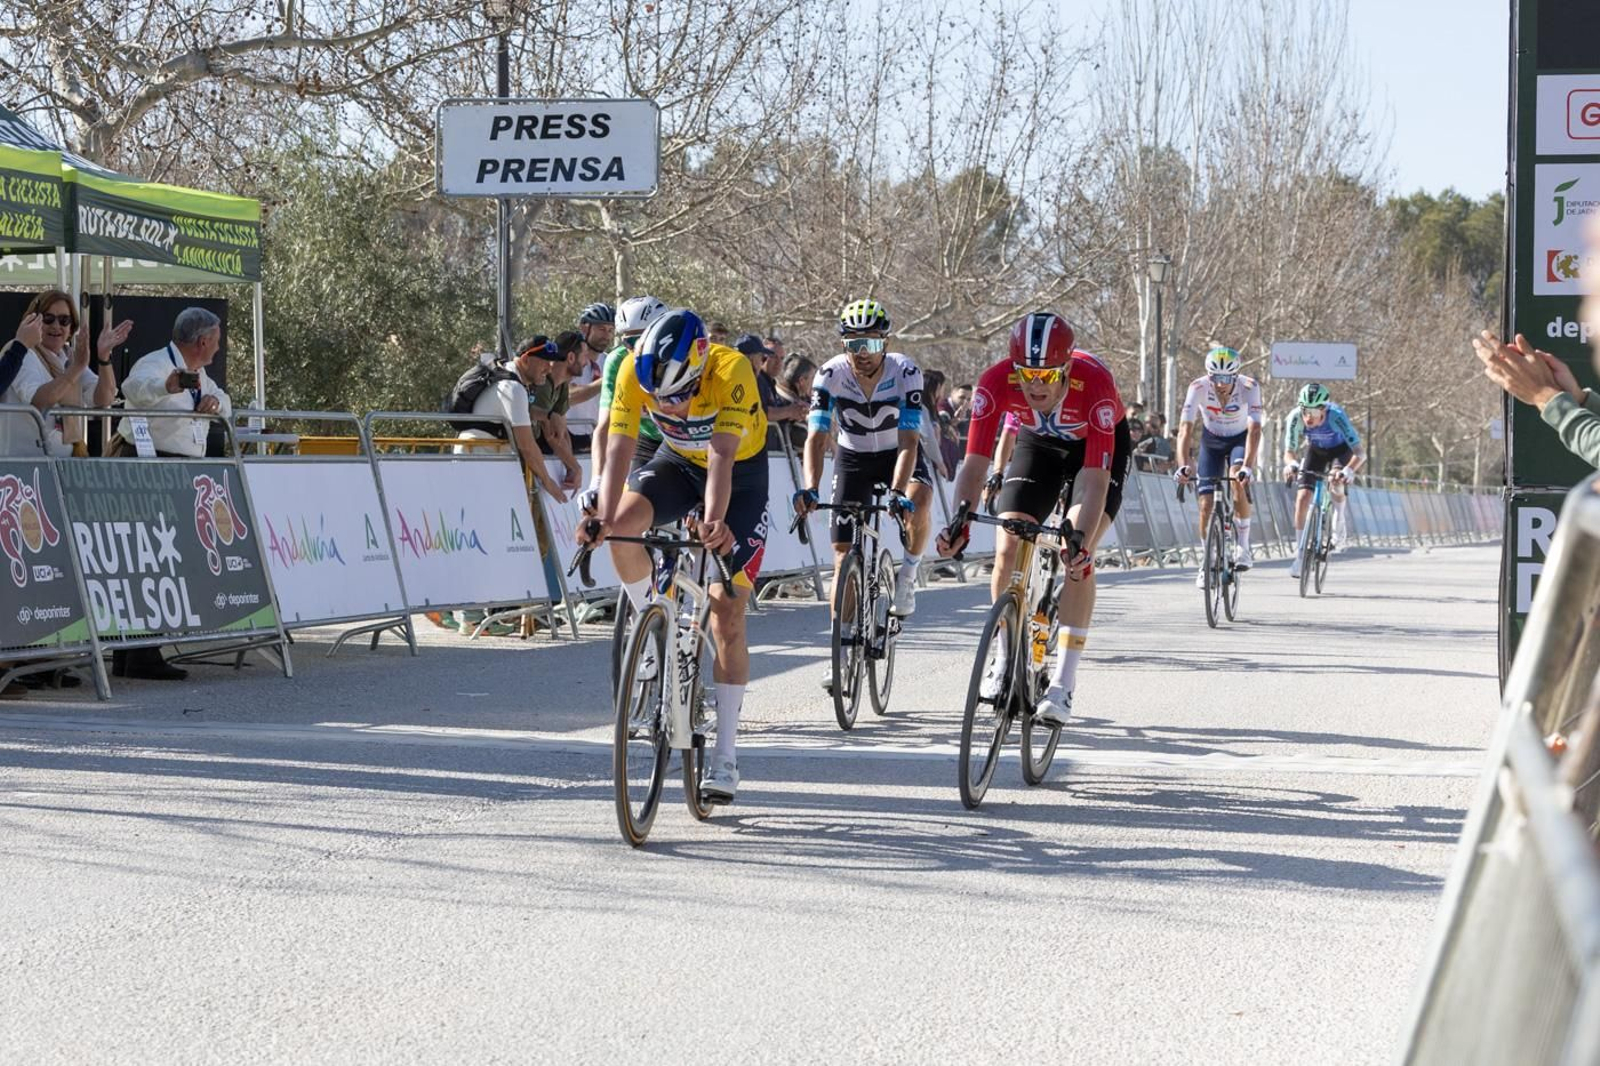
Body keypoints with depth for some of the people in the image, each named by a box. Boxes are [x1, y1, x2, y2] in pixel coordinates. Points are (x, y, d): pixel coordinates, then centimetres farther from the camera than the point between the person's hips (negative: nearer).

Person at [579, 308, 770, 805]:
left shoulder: (731, 371, -35)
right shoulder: (635, 371, -25)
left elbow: (722, 456, -43)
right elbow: (619, 449, -28)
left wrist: (714, 522, -57)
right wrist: (603, 517, -43)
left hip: (741, 473, -3)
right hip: (678, 462, 3)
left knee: (726, 614, -9)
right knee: (622, 526, -29)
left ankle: (725, 756, -3)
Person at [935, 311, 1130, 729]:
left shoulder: (1094, 384, -39)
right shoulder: (997, 383, -32)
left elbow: (1096, 478, -41)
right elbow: (975, 463, -32)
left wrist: (1081, 538, -54)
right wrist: (959, 524, -47)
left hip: (1099, 445, -3)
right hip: (1038, 442, 3)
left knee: (1077, 557, -22)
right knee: (1007, 550, -12)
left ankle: (1062, 683, -20)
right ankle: (1006, 658, 10)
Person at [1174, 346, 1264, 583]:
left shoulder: (1249, 387, -32)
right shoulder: (1198, 387, -30)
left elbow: (1254, 430, -40)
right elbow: (1185, 430, -34)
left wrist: (1247, 466, -54)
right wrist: (1183, 466, -49)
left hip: (1240, 439, -2)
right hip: (1212, 441, 2)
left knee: (1237, 481, -31)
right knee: (1206, 505, -5)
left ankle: (1244, 547, -20)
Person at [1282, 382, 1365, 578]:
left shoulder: (1336, 416, -40)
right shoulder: (1295, 418, -32)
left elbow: (1360, 452, -43)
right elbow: (1289, 452, -27)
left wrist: (1349, 470, -61)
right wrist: (1291, 464, -50)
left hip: (1341, 448, -3)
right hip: (1317, 449, 3)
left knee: (1336, 481, -32)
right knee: (1302, 497, -11)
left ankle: (1339, 522, -4)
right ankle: (1299, 554, -1)